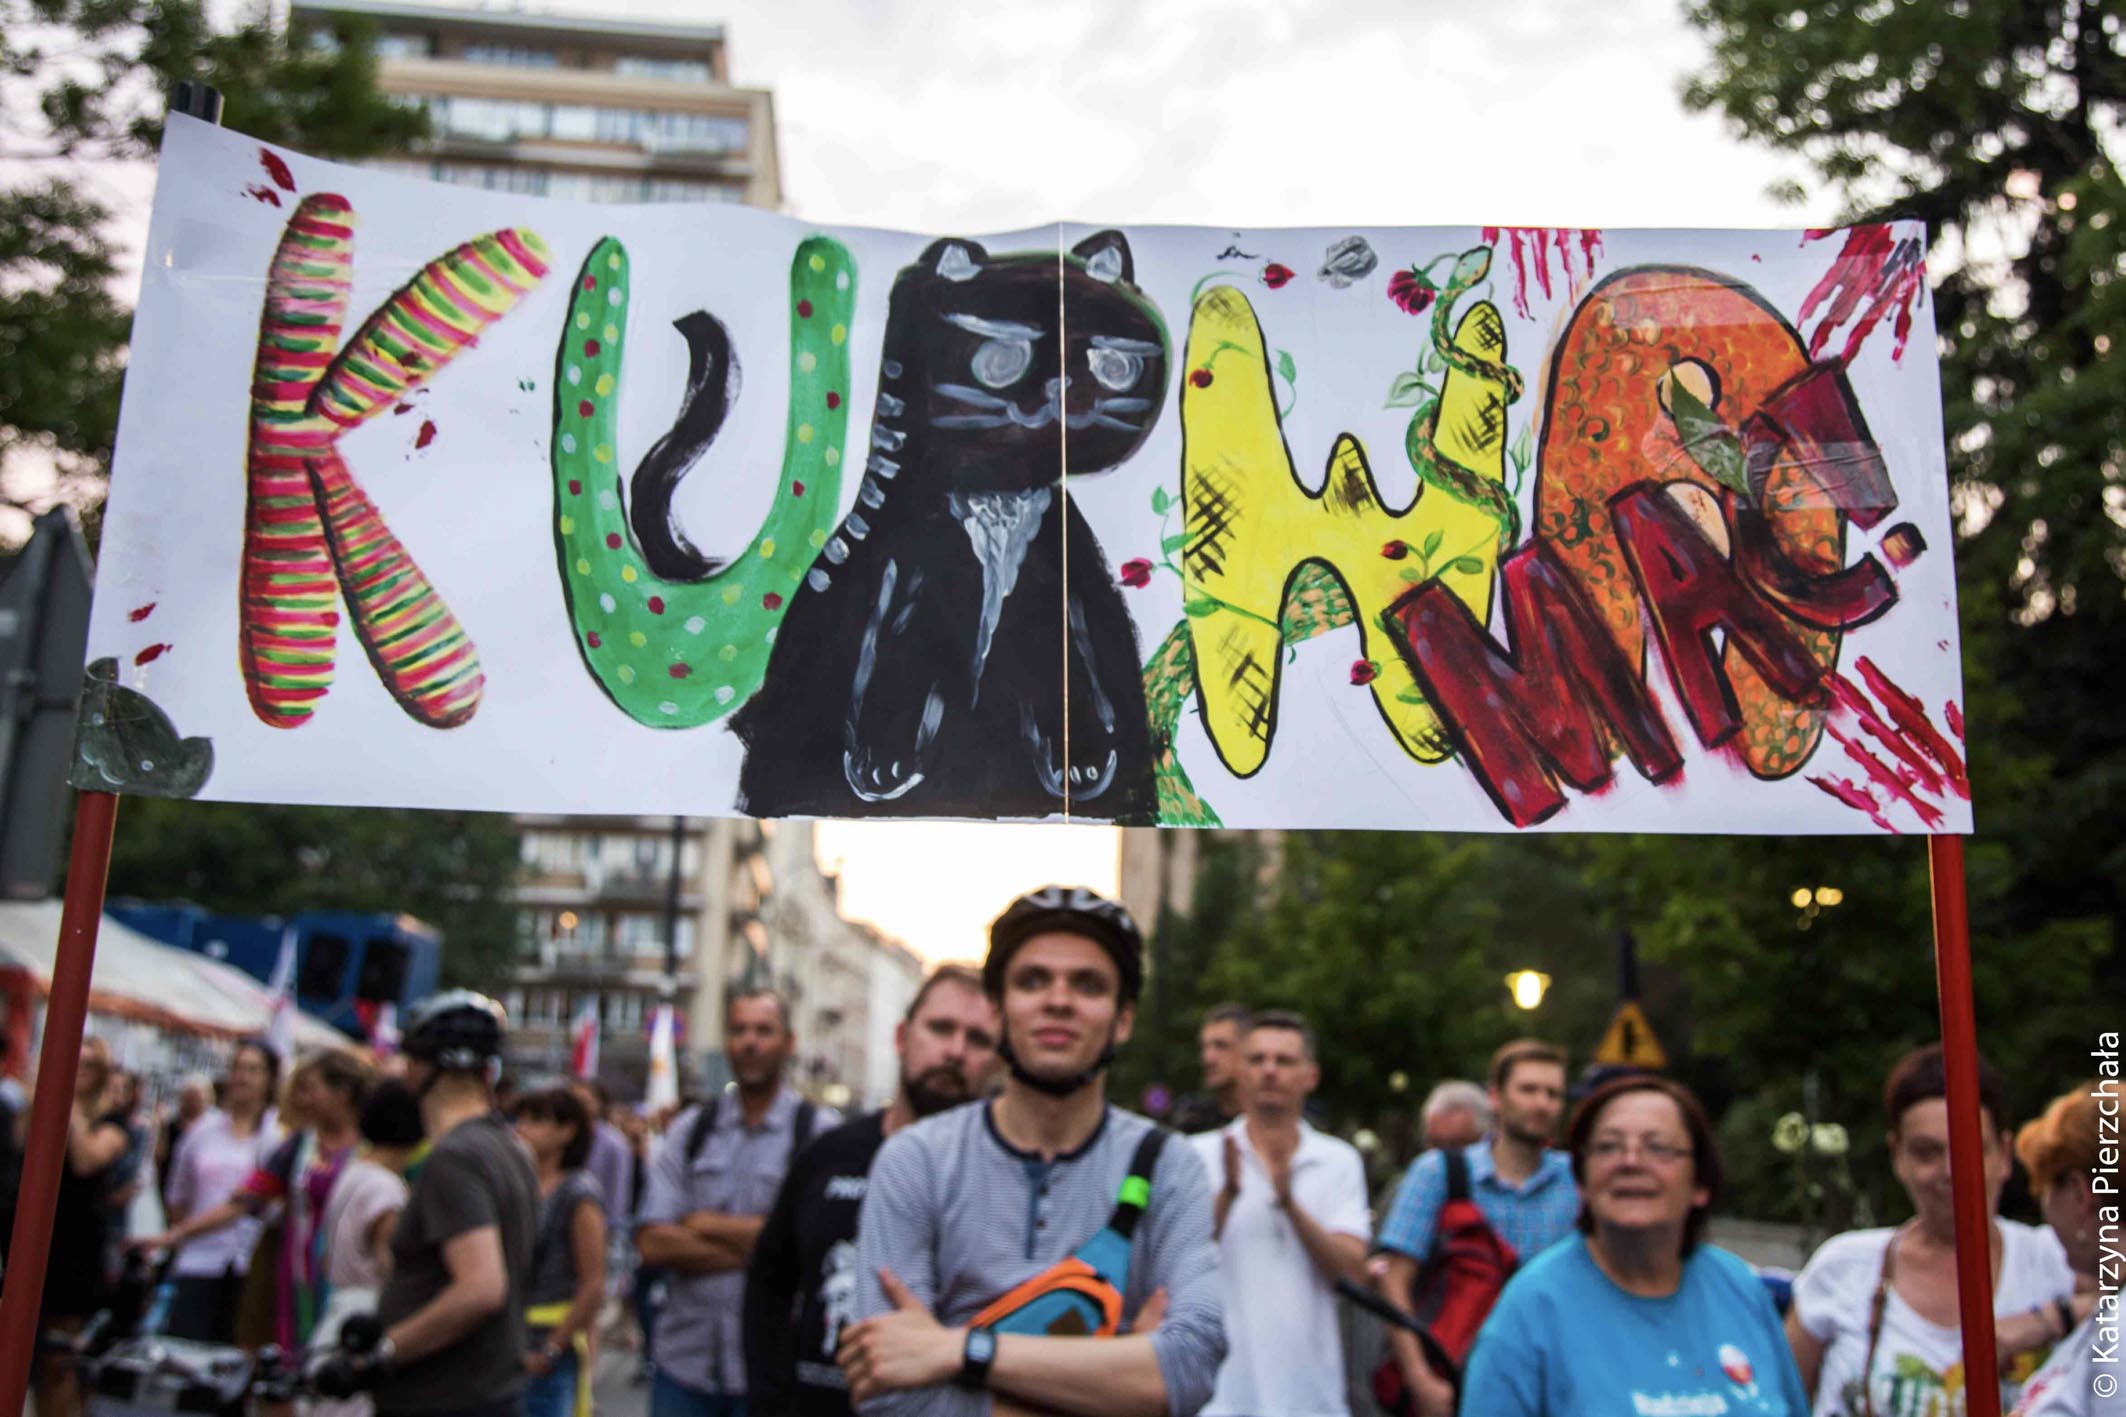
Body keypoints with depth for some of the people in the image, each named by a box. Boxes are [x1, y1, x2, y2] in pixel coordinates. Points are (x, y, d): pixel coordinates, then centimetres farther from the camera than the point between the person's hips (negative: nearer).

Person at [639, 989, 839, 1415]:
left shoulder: (821, 1131, -3)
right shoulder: (689, 1128, 7)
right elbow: (652, 1244, -2)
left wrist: (706, 1224, -6)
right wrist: (754, 1248, -12)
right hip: (685, 1360, 3)